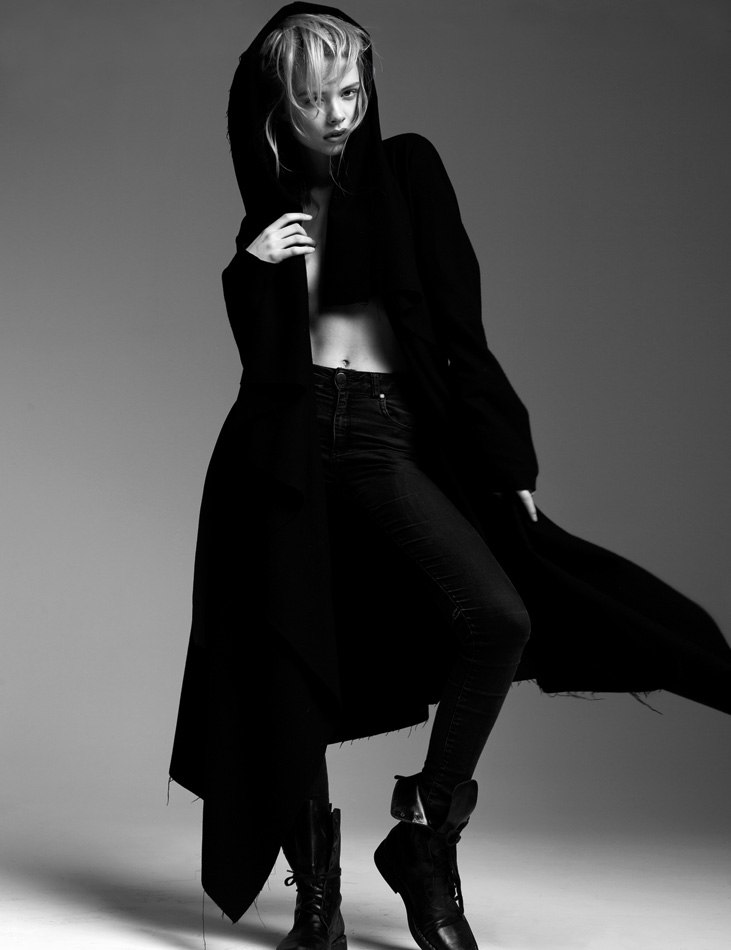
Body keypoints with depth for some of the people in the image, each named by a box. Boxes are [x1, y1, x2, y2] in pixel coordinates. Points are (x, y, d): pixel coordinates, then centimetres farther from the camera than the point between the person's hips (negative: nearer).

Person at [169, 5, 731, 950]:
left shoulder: (407, 170, 9)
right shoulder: (270, 212, 15)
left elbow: (457, 325, 3)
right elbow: (259, 356, 16)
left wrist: (508, 459, -2)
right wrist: (251, 274, -2)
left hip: (389, 438, -2)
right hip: (286, 444, 2)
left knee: (499, 617, -22)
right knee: (289, 659, -3)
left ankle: (425, 836, -3)